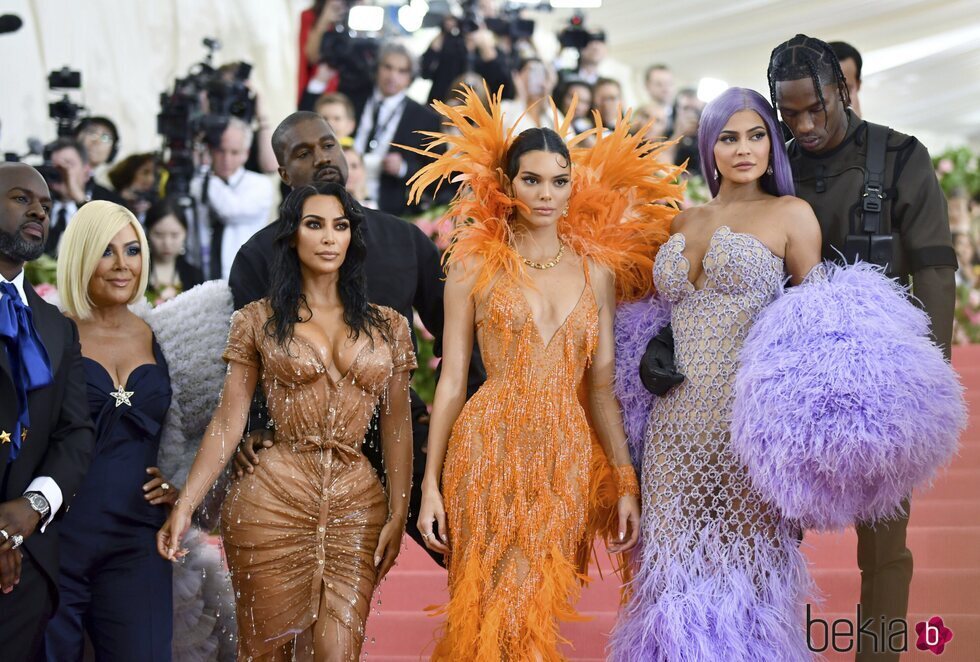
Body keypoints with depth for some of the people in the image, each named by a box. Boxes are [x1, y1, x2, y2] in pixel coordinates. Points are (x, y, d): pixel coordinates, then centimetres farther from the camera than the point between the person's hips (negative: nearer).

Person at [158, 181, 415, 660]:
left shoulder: (387, 327, 10)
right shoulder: (259, 321, 5)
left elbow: (397, 427, 10)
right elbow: (228, 421, 2)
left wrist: (398, 515, 0)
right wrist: (184, 506, -6)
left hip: (356, 508, 1)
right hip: (272, 502, -1)